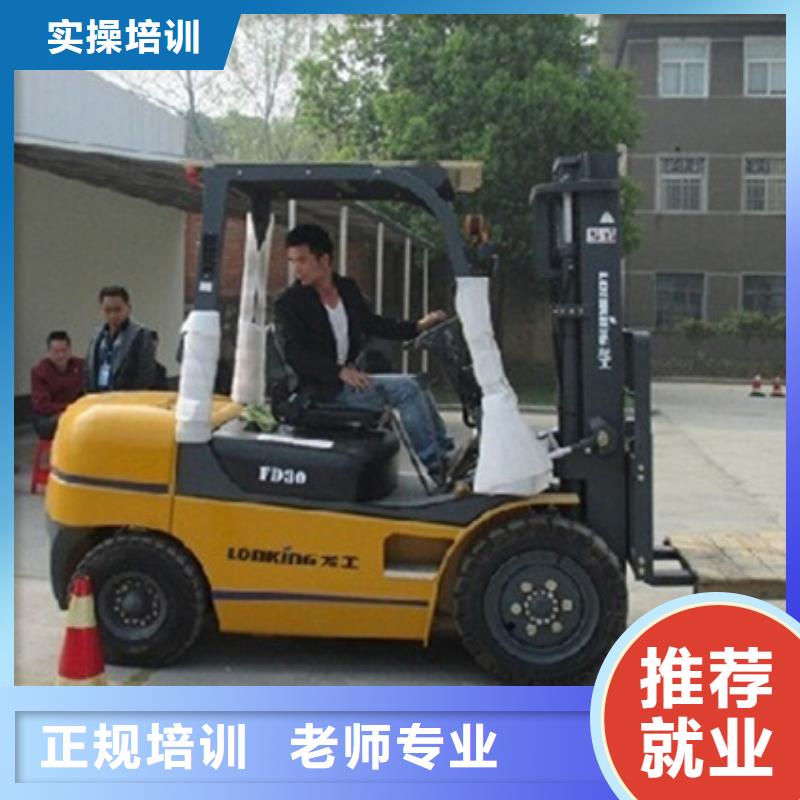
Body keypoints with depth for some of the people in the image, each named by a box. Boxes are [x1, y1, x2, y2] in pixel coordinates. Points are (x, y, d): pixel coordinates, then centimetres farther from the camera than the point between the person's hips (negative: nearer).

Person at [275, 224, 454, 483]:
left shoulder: (348, 289, 10)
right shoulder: (289, 303, -9)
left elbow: (371, 323, 22)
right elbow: (295, 354, -17)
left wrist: (418, 326, 12)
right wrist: (339, 371, -26)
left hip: (350, 376, 7)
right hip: (324, 388, -7)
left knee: (417, 387, -2)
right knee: (407, 389, -17)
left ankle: (448, 456, 3)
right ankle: (438, 470, -13)